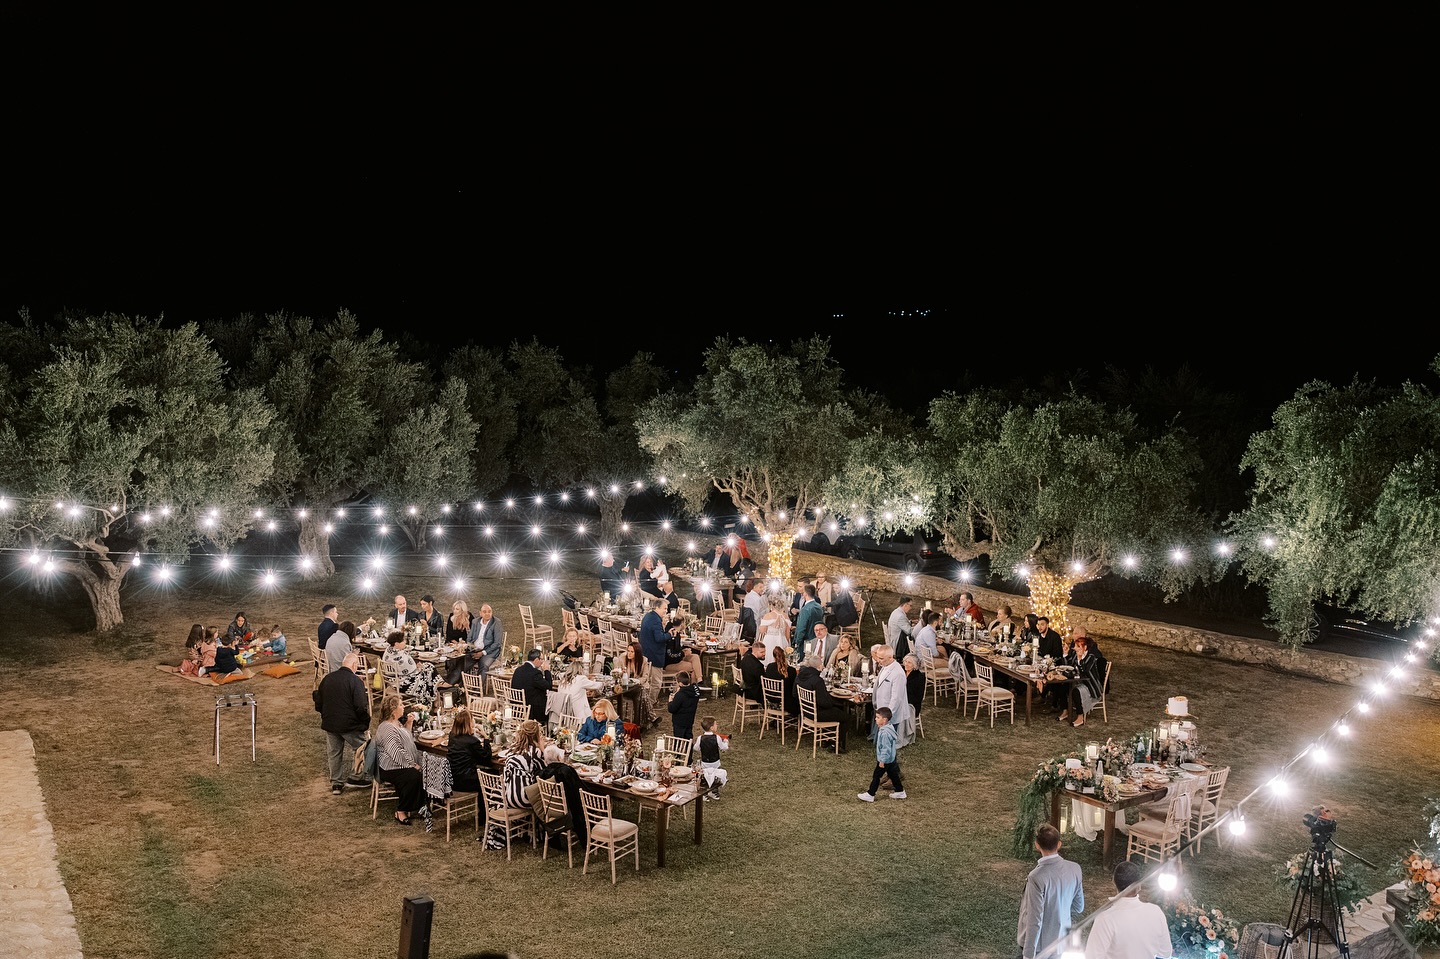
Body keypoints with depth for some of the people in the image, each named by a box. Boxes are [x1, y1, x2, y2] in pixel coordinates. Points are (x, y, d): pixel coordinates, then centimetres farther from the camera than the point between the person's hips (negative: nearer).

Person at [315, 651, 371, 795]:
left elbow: (318, 704, 11)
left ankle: (336, 783, 22)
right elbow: (361, 708, -19)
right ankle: (356, 777, 13)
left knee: (333, 753, 16)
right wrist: (366, 724, -5)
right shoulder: (355, 681, -16)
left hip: (329, 724, 6)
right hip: (350, 724, -6)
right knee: (362, 749, 12)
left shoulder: (327, 679, 3)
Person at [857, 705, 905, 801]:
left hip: (885, 760, -10)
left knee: (876, 776, 1)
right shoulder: (888, 728, 3)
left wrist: (882, 760, -22)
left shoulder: (885, 733, -30)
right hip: (891, 759, 10)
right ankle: (900, 792, 30)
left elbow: (886, 748, -28)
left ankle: (870, 795, 9)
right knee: (893, 775, 20)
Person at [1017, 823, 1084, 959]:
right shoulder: (1074, 869, -9)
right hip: (1061, 941, 6)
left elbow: (1034, 920, -24)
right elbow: (1078, 908, 3)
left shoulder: (1036, 878, -28)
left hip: (1038, 945, -6)